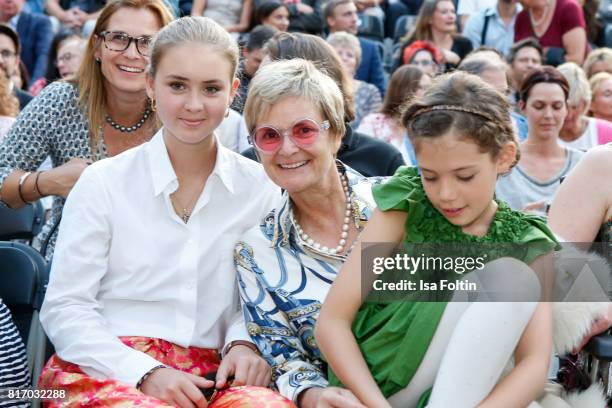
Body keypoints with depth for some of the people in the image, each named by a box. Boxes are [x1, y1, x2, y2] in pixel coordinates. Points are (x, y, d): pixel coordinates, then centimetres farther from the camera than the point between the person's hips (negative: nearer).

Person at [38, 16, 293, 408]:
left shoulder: (260, 188, 6)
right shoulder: (104, 183, 1)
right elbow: (64, 309, -1)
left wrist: (243, 343, -7)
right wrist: (147, 373, -14)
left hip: (208, 376, 2)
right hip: (102, 371, -1)